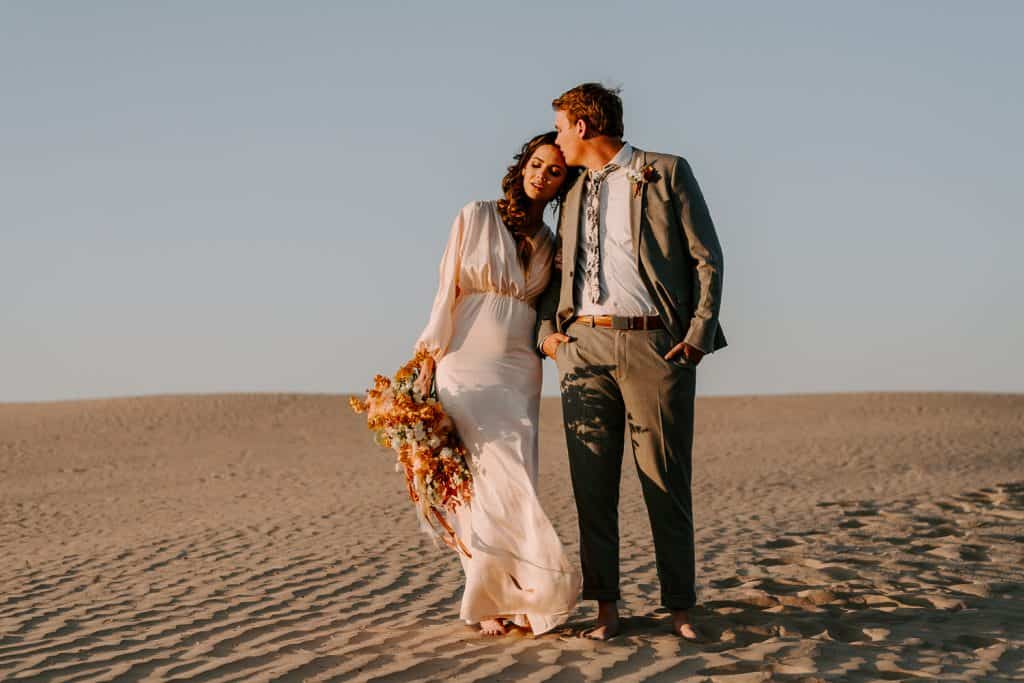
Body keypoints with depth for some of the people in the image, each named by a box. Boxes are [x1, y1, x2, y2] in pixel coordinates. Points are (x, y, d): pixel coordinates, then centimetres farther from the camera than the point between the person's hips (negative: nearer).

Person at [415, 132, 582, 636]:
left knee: (513, 481, -5)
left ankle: (515, 596, 0)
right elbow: (448, 291, 0)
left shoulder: (550, 244, 14)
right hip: (466, 365, -3)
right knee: (487, 478, -10)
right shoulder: (475, 218, 2)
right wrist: (429, 362, -5)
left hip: (519, 370, 3)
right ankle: (489, 599, -5)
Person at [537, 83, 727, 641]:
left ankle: (681, 609, 4)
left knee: (665, 483, -3)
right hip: (584, 345, 5)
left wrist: (698, 337, -9)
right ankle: (606, 607, 7)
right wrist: (546, 329, 10)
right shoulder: (576, 192, 20)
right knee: (591, 483, 2)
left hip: (654, 344, -5)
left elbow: (707, 259, 0)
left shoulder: (666, 173, 3)